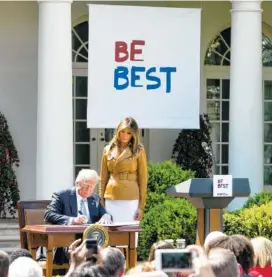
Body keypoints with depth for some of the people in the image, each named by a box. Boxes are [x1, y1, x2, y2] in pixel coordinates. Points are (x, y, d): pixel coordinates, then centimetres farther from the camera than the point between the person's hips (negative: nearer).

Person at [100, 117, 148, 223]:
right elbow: (103, 178, 12)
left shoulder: (138, 151, 2)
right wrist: (101, 203, 7)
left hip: (130, 200, -3)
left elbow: (143, 179, 1)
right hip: (111, 200, 3)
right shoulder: (108, 150, 10)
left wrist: (141, 206, -4)